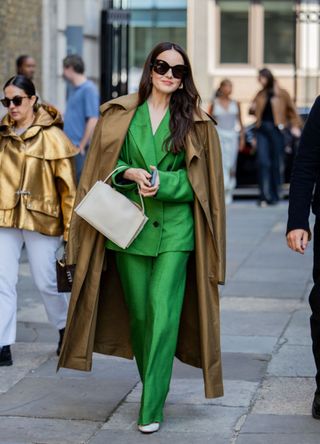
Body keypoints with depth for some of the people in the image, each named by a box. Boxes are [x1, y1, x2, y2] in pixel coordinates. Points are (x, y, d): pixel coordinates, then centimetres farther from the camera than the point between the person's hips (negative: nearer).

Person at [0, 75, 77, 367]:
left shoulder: (52, 137, -6)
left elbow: (68, 186, -5)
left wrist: (70, 226, -6)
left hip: (41, 219, -3)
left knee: (46, 282, 6)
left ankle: (65, 329, 33)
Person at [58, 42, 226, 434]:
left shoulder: (195, 123, 5)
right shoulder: (119, 115, 7)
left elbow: (198, 179, 3)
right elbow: (104, 166, 8)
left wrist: (160, 180, -14)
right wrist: (131, 174, -12)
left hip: (174, 232, -2)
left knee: (163, 315, -10)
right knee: (138, 313, 9)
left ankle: (151, 408, -6)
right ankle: (154, 384, 31)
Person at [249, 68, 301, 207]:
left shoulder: (281, 94, 4)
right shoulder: (260, 95, 15)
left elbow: (291, 110, 8)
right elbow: (253, 111, 25)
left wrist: (295, 126, -3)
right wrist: (253, 109, 2)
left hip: (276, 129, -3)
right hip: (262, 129, 3)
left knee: (277, 163, 2)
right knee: (263, 162, -8)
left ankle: (274, 195, 13)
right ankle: (264, 196, -8)